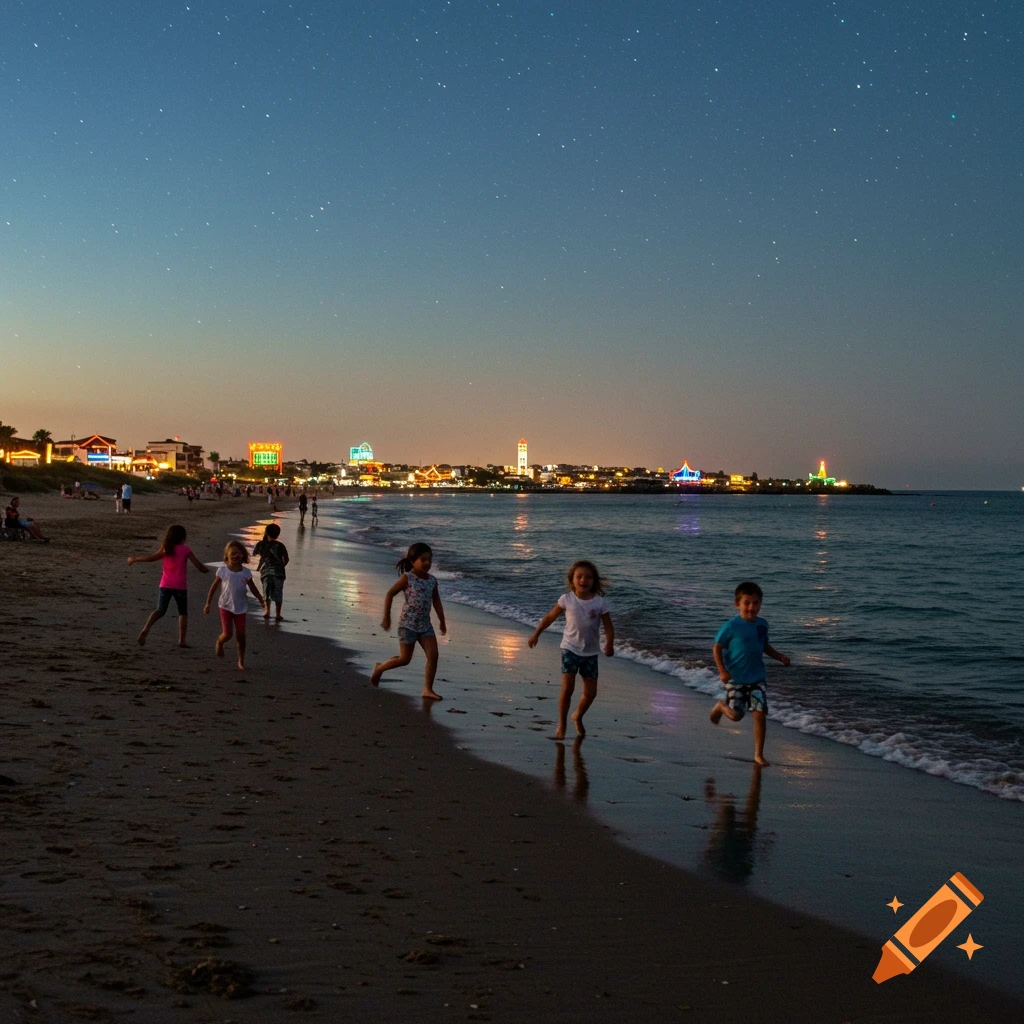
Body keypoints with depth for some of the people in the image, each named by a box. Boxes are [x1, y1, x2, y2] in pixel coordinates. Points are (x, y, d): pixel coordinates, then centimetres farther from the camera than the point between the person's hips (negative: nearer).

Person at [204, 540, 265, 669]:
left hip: (240, 608, 2)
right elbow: (214, 587, 0)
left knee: (241, 636, 4)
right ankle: (219, 643, 26)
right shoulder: (223, 571, -7)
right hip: (226, 606, -2)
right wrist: (208, 604, 1)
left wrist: (261, 600, -7)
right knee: (227, 634, -9)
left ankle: (241, 660, 17)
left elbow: (253, 589, 5)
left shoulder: (245, 572, -2)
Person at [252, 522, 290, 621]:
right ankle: (278, 614, 5)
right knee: (278, 594, 6)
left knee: (266, 592, 5)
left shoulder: (261, 544, 3)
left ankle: (267, 609, -16)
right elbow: (286, 559, -2)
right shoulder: (280, 545, -1)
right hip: (278, 572, 0)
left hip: (266, 572, 0)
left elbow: (254, 554, 15)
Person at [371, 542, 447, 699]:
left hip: (425, 624, 5)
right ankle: (379, 668, 26)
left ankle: (428, 689, 2)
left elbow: (436, 601, 16)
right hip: (408, 624, -5)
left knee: (433, 655, -6)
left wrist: (442, 621, 15)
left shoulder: (432, 580, 6)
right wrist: (386, 617, -8)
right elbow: (389, 594, -7)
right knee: (405, 659, 0)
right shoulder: (407, 578, -9)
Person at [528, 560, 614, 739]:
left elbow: (609, 627, -8)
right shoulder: (567, 599, -6)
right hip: (570, 648, -1)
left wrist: (609, 645, -25)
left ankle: (578, 717, 36)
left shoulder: (600, 602, -7)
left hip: (591, 652, 1)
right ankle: (561, 725, 6)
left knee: (591, 692, 7)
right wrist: (536, 634, 5)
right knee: (567, 688, -9)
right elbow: (550, 617, 6)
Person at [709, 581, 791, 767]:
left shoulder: (762, 625, 2)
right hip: (735, 678, -4)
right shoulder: (732, 626, -14)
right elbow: (717, 647, -8)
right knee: (736, 715, 1)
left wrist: (780, 657, 3)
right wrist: (722, 670, -17)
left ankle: (759, 754, 9)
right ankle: (721, 706, 37)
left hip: (756, 678, 4)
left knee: (760, 715, -3)